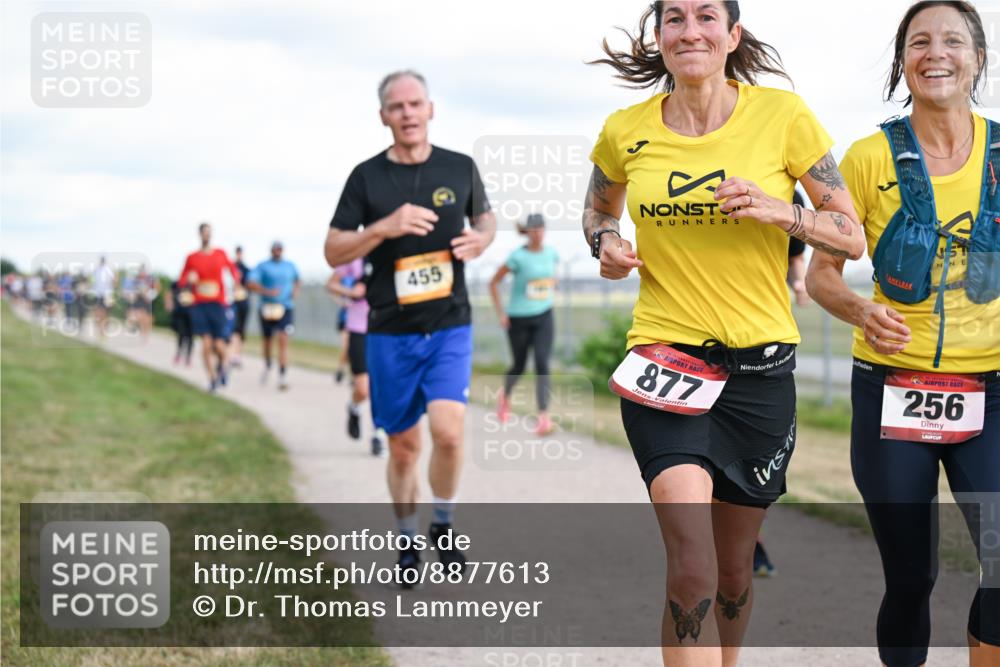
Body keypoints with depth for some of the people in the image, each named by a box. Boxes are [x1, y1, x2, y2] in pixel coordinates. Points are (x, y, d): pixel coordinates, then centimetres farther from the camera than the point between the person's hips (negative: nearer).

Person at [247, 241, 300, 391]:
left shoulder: (290, 266, 9)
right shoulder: (263, 266, -1)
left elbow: (297, 280, 28)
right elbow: (250, 283, -13)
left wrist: (296, 290, 6)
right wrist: (267, 291, -25)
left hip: (286, 308, 0)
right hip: (268, 309, 0)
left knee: (283, 340, -16)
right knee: (267, 340, 14)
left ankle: (282, 376, -20)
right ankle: (267, 366, 44)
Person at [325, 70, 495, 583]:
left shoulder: (460, 168, 3)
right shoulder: (367, 177, -1)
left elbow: (485, 216, 20)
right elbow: (334, 252, -1)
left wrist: (481, 238, -4)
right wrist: (385, 227, -18)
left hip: (450, 326, 0)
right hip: (390, 332, 0)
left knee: (447, 429, -19)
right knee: (403, 445, 8)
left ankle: (443, 526, 6)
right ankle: (407, 542, 28)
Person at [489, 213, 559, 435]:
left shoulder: (551, 253, 0)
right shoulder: (518, 256, -13)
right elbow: (494, 282, -5)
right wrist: (500, 313, -9)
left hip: (544, 317, 2)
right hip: (519, 319, -2)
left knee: (542, 363, -15)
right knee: (519, 366, 12)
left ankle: (543, 417, -21)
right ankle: (505, 396, 46)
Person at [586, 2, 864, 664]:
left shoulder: (782, 115, -3)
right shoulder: (626, 131, 1)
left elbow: (852, 237, 1)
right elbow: (599, 208, 23)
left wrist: (780, 212, -17)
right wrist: (606, 242, 1)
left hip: (759, 367, 1)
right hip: (664, 357, -1)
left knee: (734, 568, 14)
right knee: (691, 567, -19)